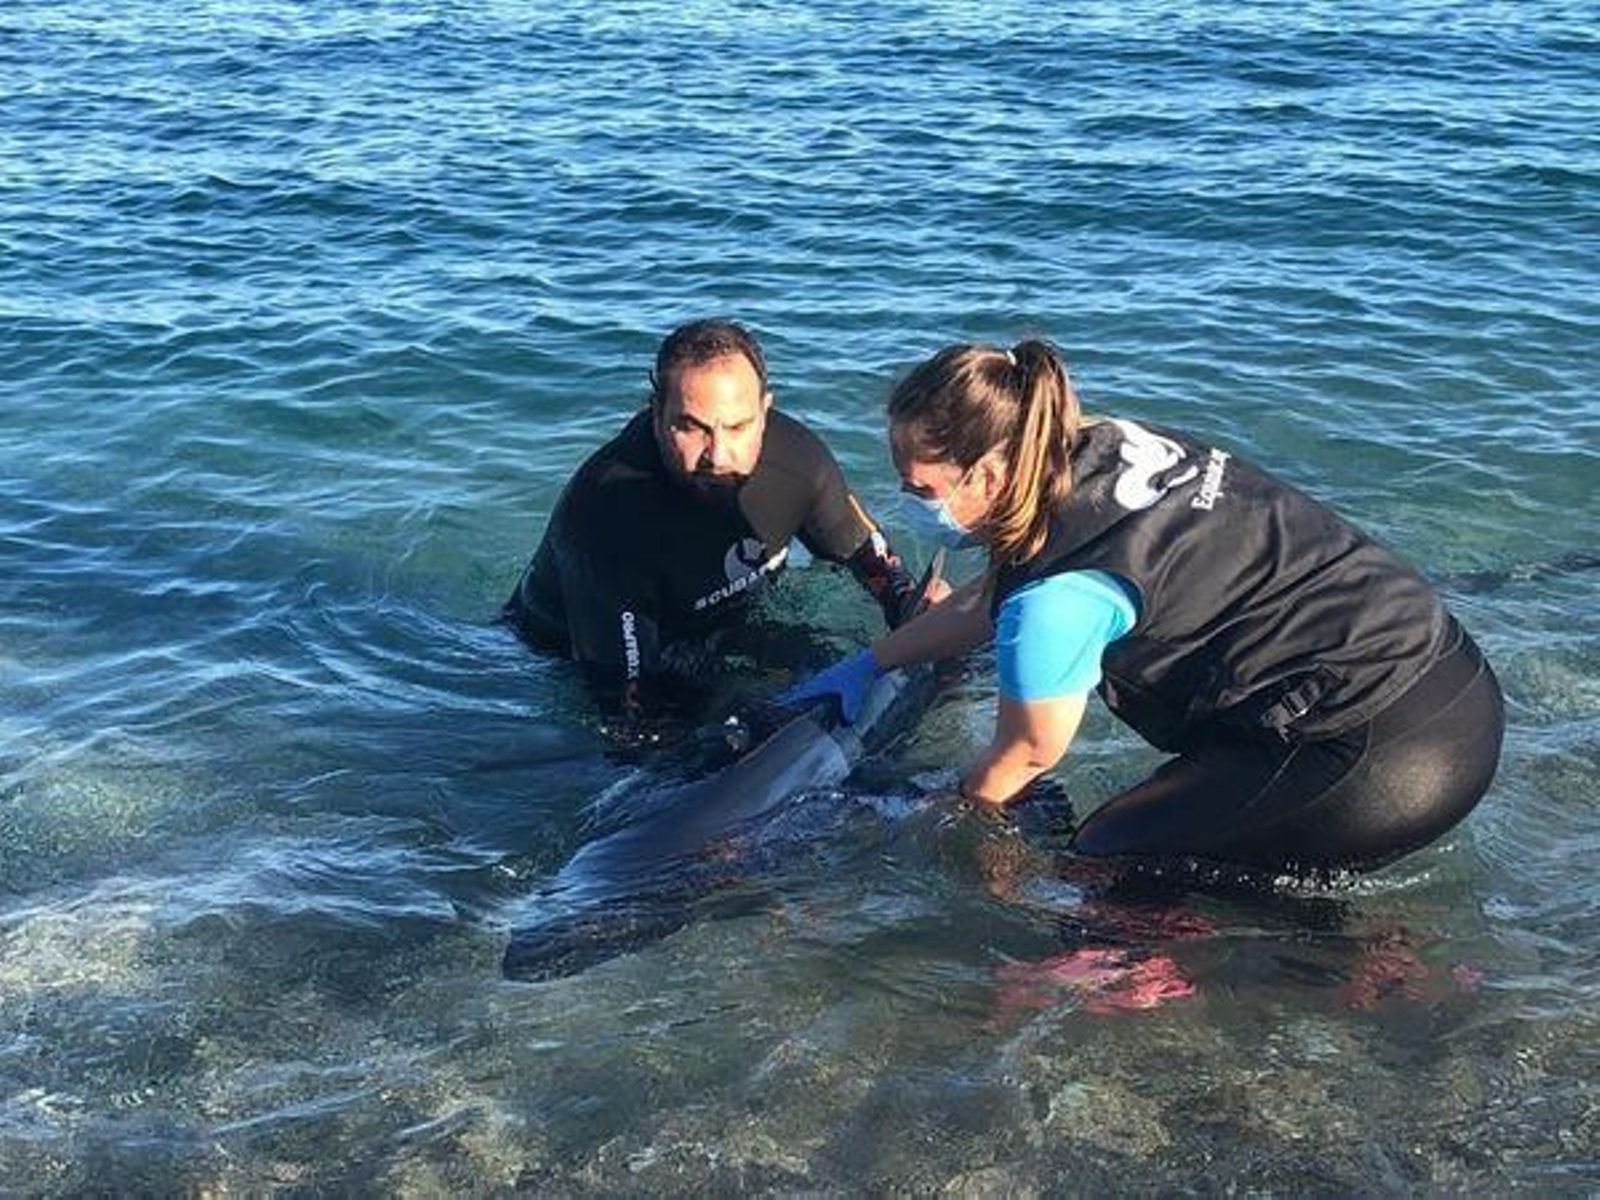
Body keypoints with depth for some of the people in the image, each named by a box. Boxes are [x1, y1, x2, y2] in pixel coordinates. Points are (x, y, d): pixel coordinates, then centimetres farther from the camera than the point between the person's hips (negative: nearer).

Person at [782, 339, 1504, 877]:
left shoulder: (1060, 596, -20)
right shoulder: (1109, 447, 5)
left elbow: (1026, 756, -1)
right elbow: (992, 597, 21)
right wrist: (870, 664, 27)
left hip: (1380, 758, -9)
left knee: (1105, 865, -2)